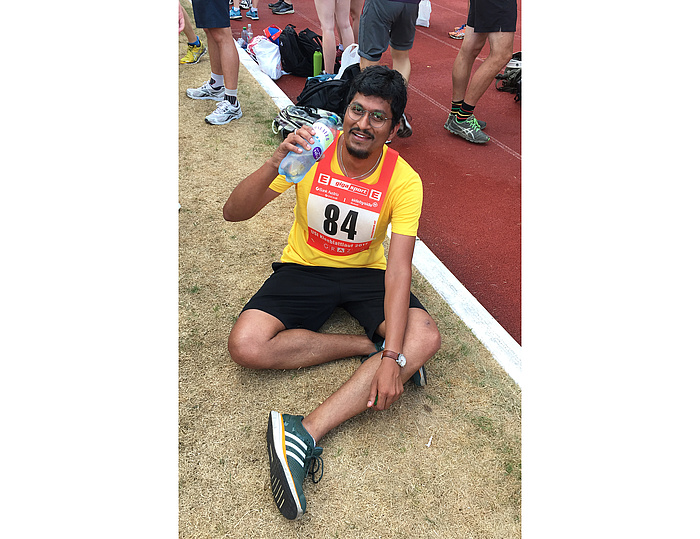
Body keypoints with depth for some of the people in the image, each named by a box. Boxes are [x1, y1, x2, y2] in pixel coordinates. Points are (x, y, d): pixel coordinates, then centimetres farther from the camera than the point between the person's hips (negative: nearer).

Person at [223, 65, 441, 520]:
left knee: (426, 337, -27)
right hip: (303, 268, 1)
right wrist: (276, 165, -38)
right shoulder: (311, 150, -13)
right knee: (246, 346, -23)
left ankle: (306, 432, -30)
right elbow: (233, 213, -18)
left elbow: (399, 269, -21)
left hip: (366, 273, 0)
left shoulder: (404, 181, -14)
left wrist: (393, 357, -33)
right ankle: (369, 345, -11)